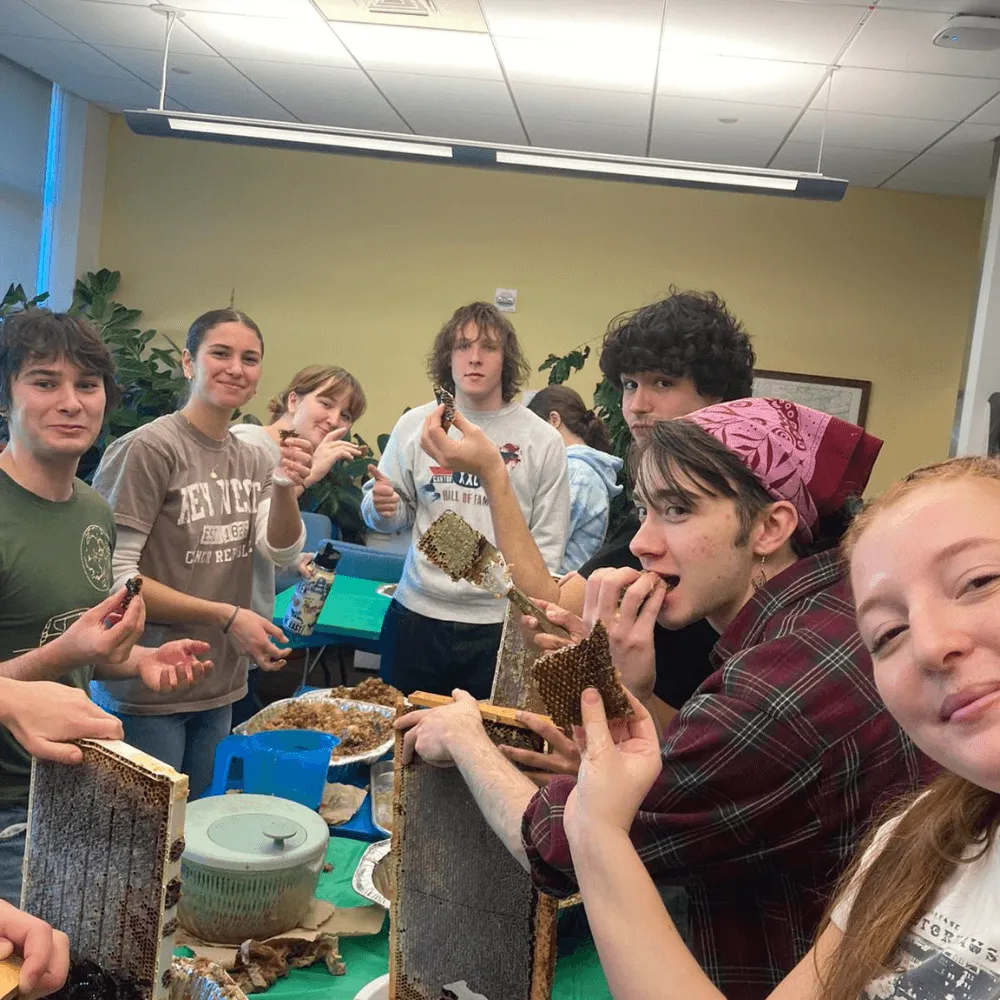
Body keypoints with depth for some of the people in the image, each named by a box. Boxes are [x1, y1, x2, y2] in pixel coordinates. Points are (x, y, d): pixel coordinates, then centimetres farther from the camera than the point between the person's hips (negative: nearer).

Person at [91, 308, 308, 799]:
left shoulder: (254, 460, 6)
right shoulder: (148, 448, -16)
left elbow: (283, 552, -5)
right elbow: (114, 576, -18)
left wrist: (286, 488, -23)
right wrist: (225, 617, -17)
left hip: (220, 689, 7)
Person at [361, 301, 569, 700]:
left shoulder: (542, 440, -1)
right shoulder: (414, 425, 5)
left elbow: (547, 543, 3)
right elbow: (396, 515, 13)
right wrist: (382, 507, -10)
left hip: (498, 624, -2)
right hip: (416, 615, 2)